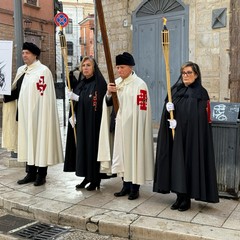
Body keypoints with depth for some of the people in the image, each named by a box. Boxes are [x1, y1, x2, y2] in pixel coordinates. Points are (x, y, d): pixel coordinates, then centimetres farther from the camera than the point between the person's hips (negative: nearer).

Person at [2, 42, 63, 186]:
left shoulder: (43, 70, -9)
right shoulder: (21, 70, 14)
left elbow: (44, 95, -15)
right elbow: (17, 91, 18)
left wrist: (43, 115, -20)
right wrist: (6, 96, 0)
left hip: (37, 114, -7)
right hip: (24, 114, 7)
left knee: (40, 141, 1)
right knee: (27, 142, 11)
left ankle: (41, 175, 11)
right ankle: (31, 173, 21)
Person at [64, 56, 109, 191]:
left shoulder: (99, 83, -8)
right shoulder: (80, 83, 12)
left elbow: (95, 103, -17)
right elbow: (74, 102, 15)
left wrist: (77, 98, -12)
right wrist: (72, 116, 0)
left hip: (93, 123, -6)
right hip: (80, 123, 7)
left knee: (92, 148, -1)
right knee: (82, 149, 9)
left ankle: (95, 179, 11)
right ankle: (87, 177, 21)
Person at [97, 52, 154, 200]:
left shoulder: (139, 84, -11)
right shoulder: (116, 83, 10)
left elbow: (140, 110, -13)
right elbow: (109, 104, 9)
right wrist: (109, 94, -10)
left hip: (132, 127, -6)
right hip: (118, 125, 6)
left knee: (133, 154, 1)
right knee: (121, 154, 10)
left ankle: (135, 188, 13)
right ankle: (126, 186, 23)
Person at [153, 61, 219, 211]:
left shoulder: (201, 93, -2)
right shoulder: (175, 90, 11)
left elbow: (201, 119, -7)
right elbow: (167, 111, 10)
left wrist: (179, 123, -15)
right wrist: (168, 109, -13)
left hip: (192, 136, -4)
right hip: (175, 136, 4)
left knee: (188, 163, -2)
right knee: (176, 164, 5)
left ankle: (187, 198, 9)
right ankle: (180, 197, 15)